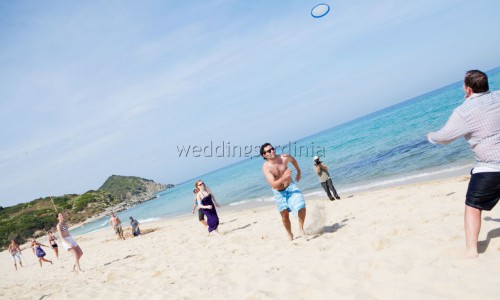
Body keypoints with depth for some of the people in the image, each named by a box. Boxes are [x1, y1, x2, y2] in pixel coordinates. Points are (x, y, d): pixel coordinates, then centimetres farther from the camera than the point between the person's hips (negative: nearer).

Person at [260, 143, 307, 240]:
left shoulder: (284, 157, -15)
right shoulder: (266, 167, -23)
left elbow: (293, 160, 12)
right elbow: (273, 185, -31)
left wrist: (299, 172, 19)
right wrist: (283, 178, -46)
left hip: (291, 187, 2)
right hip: (279, 192, -1)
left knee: (302, 207, -17)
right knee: (285, 215, 8)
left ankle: (301, 228, 8)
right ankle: (290, 235, 33)